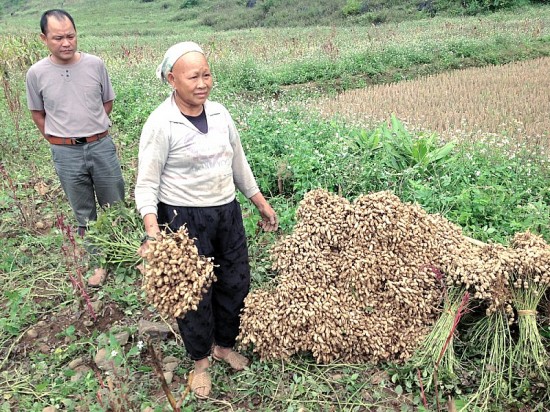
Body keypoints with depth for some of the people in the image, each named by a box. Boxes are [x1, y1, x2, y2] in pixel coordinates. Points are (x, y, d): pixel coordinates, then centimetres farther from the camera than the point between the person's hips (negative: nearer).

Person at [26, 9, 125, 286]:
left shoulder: (95, 64, -5)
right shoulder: (37, 73, -6)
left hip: (102, 146, 1)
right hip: (66, 153, 0)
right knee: (84, 214, 12)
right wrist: (59, 140, 4)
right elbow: (37, 114, 9)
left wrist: (92, 128, 7)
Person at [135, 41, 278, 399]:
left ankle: (224, 344, 42)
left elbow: (239, 163, 13)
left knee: (236, 283, 16)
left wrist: (262, 203, 17)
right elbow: (147, 183, -13)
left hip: (227, 212, 6)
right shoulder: (161, 124, -16)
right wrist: (152, 230, -26)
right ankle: (201, 361, 33)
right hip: (184, 219, -6)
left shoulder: (220, 113, 1)